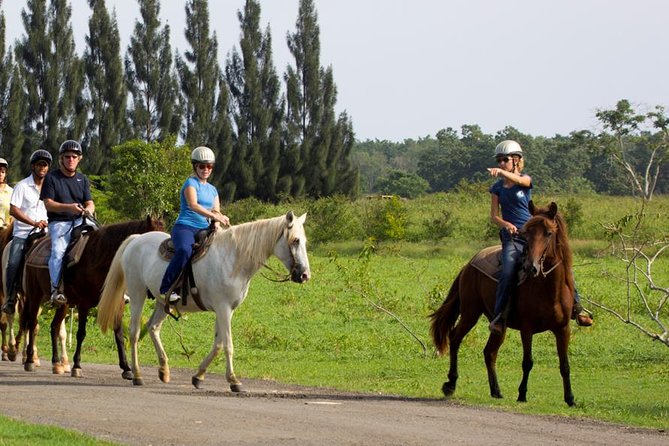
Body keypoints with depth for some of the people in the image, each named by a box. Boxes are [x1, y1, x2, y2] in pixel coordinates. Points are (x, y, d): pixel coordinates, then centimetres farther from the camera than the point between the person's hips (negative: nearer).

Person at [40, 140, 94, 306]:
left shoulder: (82, 179, 19)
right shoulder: (51, 178, 4)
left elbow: (90, 203, 15)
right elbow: (48, 204, -5)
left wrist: (88, 209, -12)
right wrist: (69, 207, -21)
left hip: (79, 221, 4)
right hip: (59, 223, -4)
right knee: (58, 251, -30)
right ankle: (56, 290, -34)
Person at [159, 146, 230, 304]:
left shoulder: (212, 190, 22)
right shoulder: (191, 183, -2)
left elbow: (217, 211, 18)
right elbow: (193, 205, -19)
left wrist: (217, 225, -5)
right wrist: (213, 215, -31)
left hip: (203, 230, 8)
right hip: (185, 227, -8)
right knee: (185, 250, -38)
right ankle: (166, 288, -34)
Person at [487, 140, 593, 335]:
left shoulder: (526, 180, 4)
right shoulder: (497, 188, 9)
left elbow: (519, 180, -23)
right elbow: (493, 216, 4)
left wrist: (501, 172, -42)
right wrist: (505, 224, -19)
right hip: (511, 238, 0)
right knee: (508, 273, -26)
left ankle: (575, 306, -1)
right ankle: (498, 316, -21)